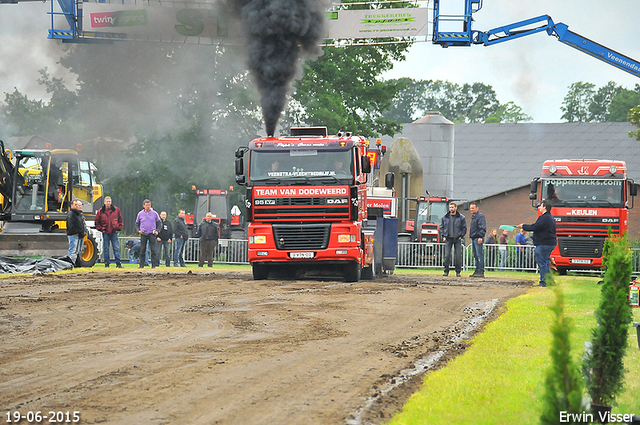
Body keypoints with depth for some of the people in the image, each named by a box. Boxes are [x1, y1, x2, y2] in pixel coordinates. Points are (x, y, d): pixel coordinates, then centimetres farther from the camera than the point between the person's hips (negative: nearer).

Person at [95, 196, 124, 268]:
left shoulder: (116, 210, 5)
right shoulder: (100, 211, 4)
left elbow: (120, 221, 11)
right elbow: (97, 222, 9)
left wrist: (118, 228, 2)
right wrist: (101, 229, -2)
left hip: (114, 232, 0)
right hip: (105, 233, 0)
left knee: (116, 248, -1)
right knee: (106, 248, 2)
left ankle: (118, 263, 2)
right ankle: (106, 263, 8)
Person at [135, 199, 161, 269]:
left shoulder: (154, 213, 4)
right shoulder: (140, 214, 7)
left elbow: (159, 223, 10)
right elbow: (137, 224, 16)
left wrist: (157, 230, -3)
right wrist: (138, 230, -1)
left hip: (152, 234, -1)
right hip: (143, 234, 1)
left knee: (153, 249, -5)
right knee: (142, 250, 0)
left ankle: (154, 264, -2)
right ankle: (141, 264, 6)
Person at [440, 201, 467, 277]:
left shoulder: (461, 217, 4)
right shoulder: (445, 217, 9)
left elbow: (464, 228, 7)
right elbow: (441, 227, 14)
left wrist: (461, 236, -4)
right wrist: (443, 236, 3)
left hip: (457, 239, -1)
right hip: (448, 239, 1)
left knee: (458, 256, -2)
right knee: (447, 256, -5)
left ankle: (458, 271, 6)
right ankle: (446, 271, 2)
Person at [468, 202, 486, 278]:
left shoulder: (480, 216, -9)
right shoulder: (473, 216, 21)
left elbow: (482, 228, -16)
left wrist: (480, 237, -24)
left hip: (478, 238, -10)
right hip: (473, 238, 10)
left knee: (479, 254, -13)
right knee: (476, 255, 11)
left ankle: (481, 271, -16)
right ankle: (477, 271, 14)